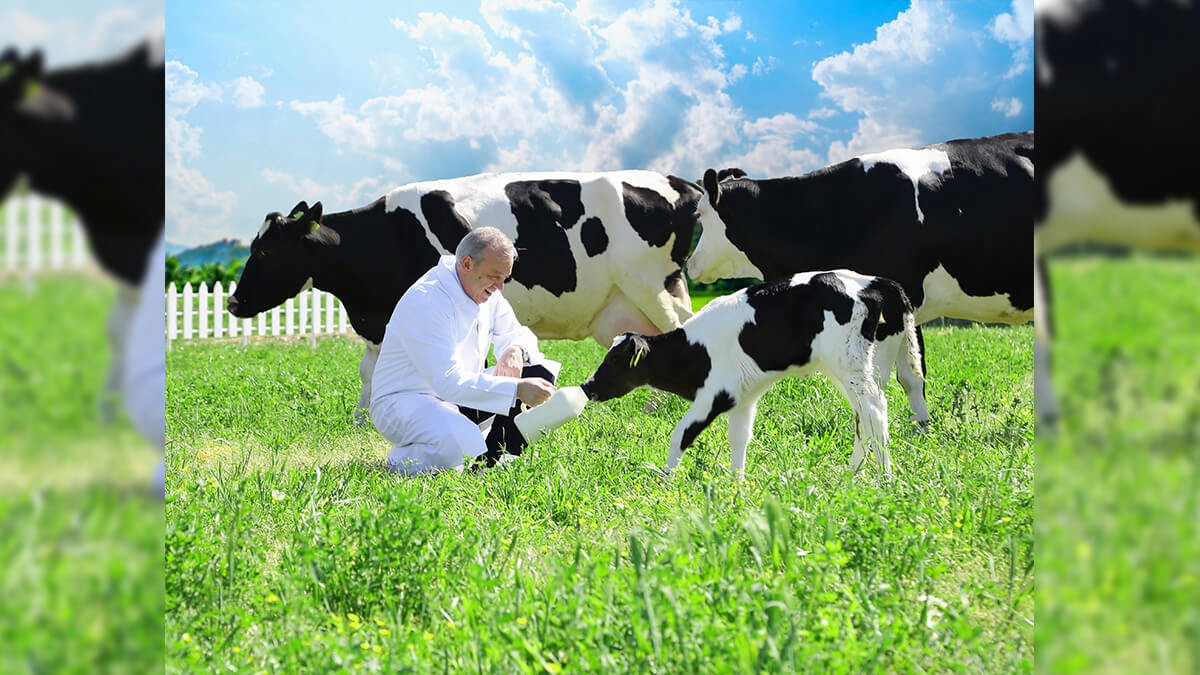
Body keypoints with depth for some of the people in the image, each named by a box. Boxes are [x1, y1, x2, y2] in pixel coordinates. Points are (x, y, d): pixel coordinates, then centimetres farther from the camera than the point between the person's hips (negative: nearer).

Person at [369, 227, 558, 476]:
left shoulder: (487, 292, 1)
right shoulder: (425, 301, -27)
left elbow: (517, 335, 10)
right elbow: (449, 382, -34)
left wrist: (517, 350, -17)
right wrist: (516, 389, -39)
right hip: (404, 400, -9)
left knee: (539, 372, -4)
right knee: (463, 442, -39)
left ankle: (486, 465, 2)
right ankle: (402, 460, -6)